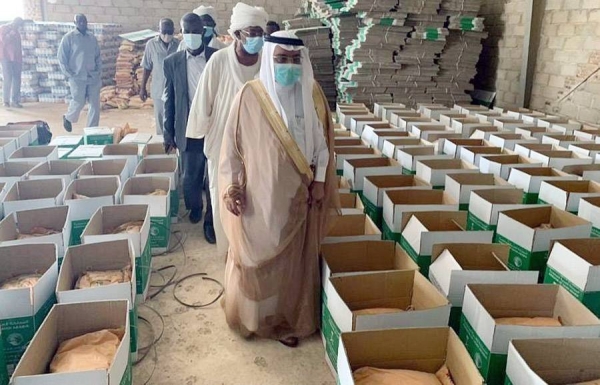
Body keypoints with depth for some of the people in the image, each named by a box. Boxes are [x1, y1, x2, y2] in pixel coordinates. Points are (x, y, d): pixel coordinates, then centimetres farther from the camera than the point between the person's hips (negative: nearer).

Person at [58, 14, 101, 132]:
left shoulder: (92, 38, 11)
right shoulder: (68, 38, -3)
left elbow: (98, 57, 17)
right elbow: (62, 58, -3)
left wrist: (99, 72, 6)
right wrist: (69, 75, -8)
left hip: (93, 77, 4)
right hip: (77, 78, -4)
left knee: (95, 104, 0)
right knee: (78, 103, -3)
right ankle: (68, 118, 28)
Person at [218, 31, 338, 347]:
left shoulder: (312, 93, 0)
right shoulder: (250, 96, -8)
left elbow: (322, 140, 5)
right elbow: (233, 143, -4)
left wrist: (320, 182, 1)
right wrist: (231, 185, -10)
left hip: (296, 195, 3)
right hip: (259, 194, -2)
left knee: (293, 259, 12)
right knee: (256, 258, 9)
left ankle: (288, 321, 29)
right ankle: (252, 317, 31)